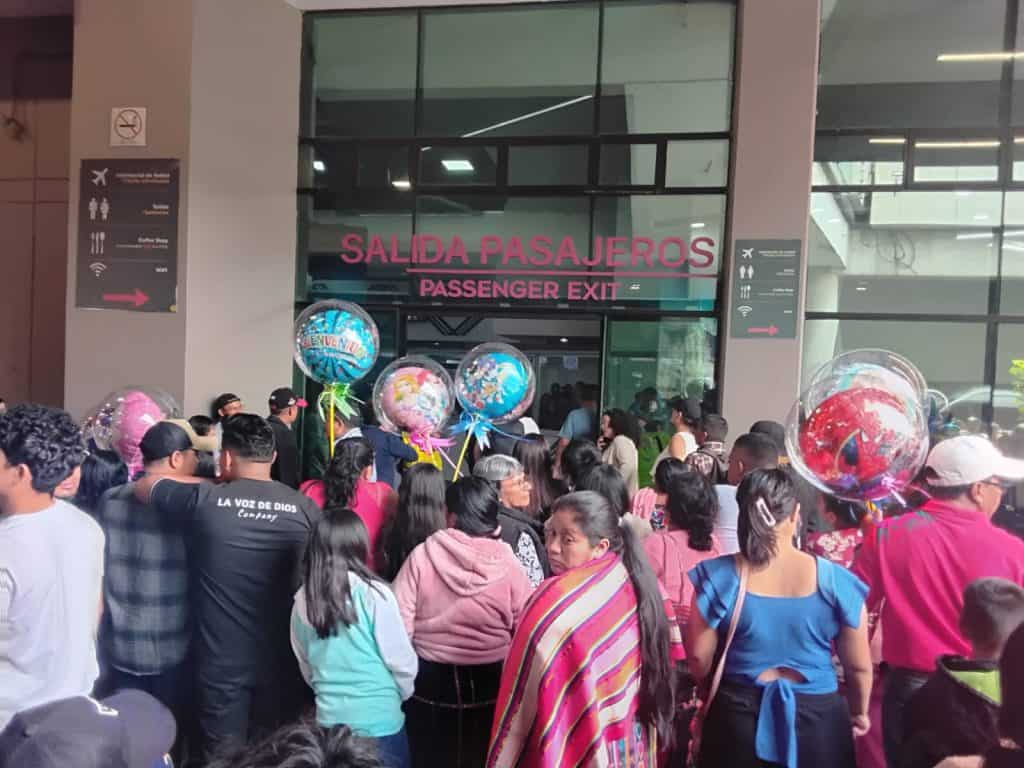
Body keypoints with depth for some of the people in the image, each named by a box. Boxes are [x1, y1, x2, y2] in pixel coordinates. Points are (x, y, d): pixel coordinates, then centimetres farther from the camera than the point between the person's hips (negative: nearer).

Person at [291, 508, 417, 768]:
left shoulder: (302, 600, -5)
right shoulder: (373, 593, -18)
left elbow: (305, 666, 7)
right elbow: (400, 659, -11)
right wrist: (402, 693, 9)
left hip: (329, 718, 4)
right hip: (380, 719, -4)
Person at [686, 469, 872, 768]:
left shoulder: (718, 578, -14)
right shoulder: (835, 581, -12)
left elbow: (699, 661, -6)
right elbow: (859, 667, -2)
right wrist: (859, 713, 18)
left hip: (738, 718, 0)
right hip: (817, 718, 1)